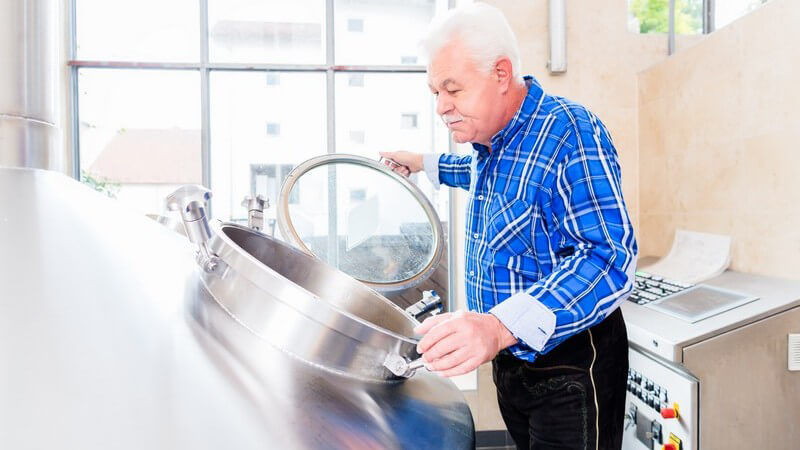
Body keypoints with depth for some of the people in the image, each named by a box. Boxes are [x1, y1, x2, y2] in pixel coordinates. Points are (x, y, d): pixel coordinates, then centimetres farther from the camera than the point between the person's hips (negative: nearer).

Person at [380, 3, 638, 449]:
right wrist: (425, 163, 33)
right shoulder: (490, 142, 4)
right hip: (509, 358, 8)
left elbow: (610, 257, -33)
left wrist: (500, 327, -45)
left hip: (570, 366, -8)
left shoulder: (569, 130, -23)